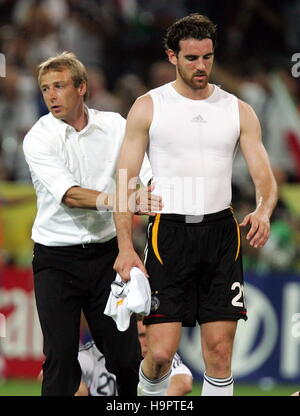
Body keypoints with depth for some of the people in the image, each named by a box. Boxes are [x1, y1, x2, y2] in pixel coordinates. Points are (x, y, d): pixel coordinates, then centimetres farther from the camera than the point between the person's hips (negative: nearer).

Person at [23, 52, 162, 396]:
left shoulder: (114, 125, 3)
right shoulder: (38, 139, -7)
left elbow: (148, 174, 3)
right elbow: (69, 195, -19)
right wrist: (112, 199, -34)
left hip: (106, 252, 2)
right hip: (56, 258, -2)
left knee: (126, 357, 1)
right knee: (61, 358, -8)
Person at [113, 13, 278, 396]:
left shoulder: (238, 111, 7)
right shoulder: (148, 108, 1)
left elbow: (264, 178, 5)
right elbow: (125, 181, -1)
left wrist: (263, 212, -19)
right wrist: (125, 247, -12)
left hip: (222, 232, 2)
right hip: (169, 232, -2)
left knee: (219, 351, -1)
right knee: (161, 352, -9)